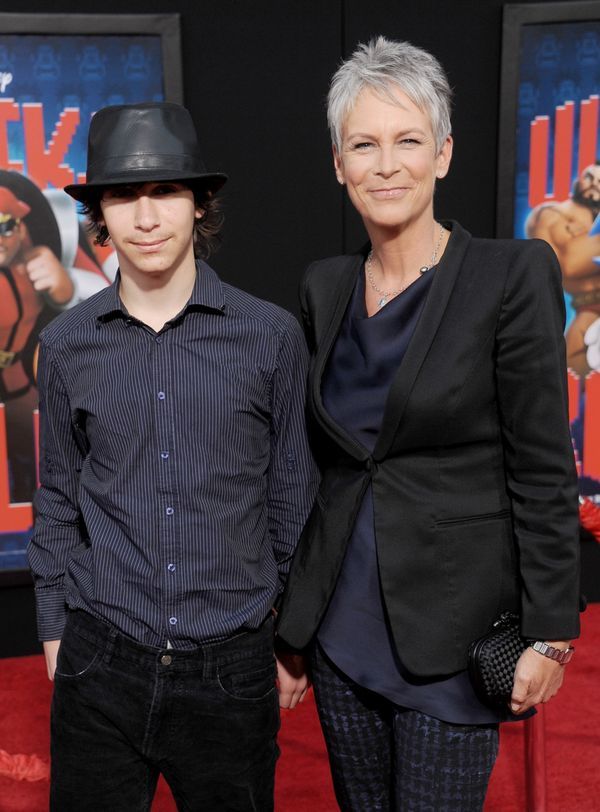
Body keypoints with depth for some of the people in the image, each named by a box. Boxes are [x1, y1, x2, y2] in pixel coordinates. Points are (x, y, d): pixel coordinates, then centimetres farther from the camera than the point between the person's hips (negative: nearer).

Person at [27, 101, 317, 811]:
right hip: (99, 665, 1)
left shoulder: (271, 336, -4)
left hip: (231, 665, -1)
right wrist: (54, 630, 10)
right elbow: (58, 500, 9)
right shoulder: (66, 345, 0)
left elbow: (291, 494, 3)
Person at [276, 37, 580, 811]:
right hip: (341, 623, 5)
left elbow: (544, 470, -11)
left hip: (450, 630, -5)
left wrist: (549, 633, -10)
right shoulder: (325, 285, 4)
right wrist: (287, 603, 14)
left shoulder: (512, 274, -11)